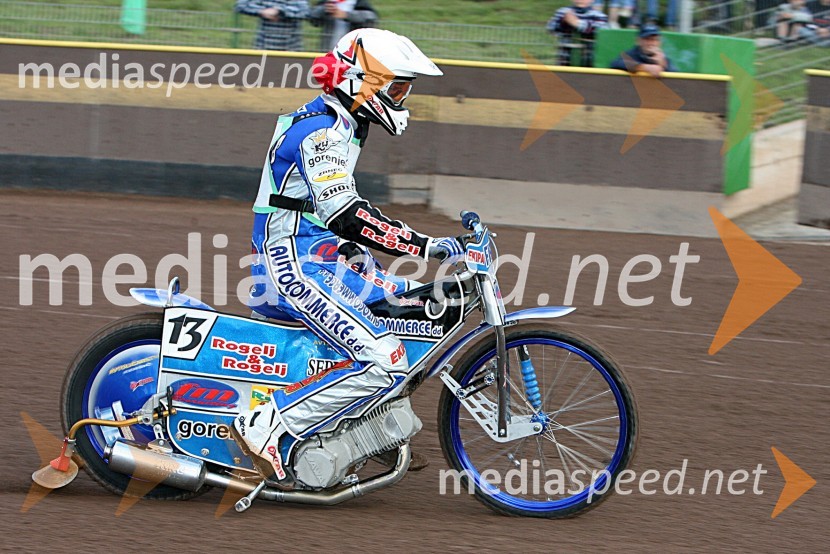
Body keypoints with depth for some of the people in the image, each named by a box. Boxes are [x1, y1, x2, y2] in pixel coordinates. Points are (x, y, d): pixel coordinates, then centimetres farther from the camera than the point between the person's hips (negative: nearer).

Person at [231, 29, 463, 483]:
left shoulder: (339, 126, 17)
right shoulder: (321, 130, -16)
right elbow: (344, 214, -28)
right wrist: (424, 246, -31)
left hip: (323, 261, 11)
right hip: (295, 266, -11)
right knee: (384, 363, -24)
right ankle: (268, 428, -20)